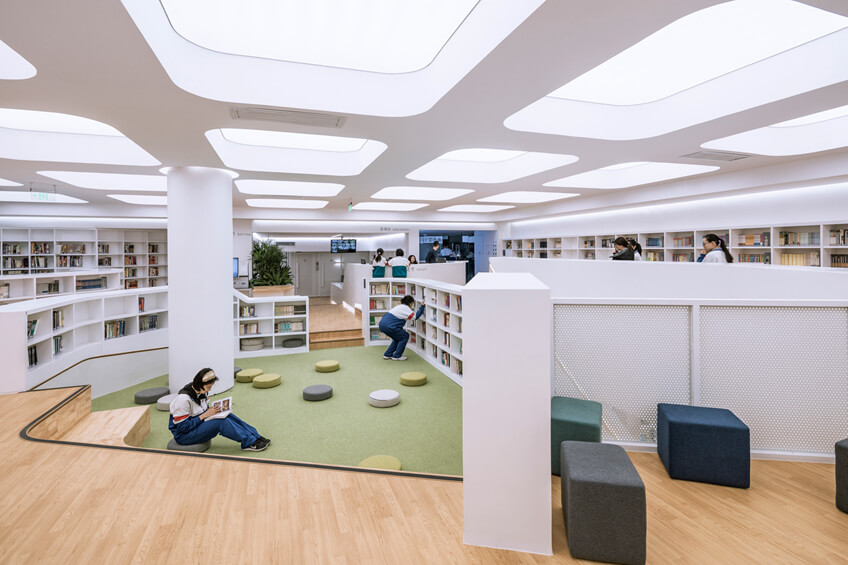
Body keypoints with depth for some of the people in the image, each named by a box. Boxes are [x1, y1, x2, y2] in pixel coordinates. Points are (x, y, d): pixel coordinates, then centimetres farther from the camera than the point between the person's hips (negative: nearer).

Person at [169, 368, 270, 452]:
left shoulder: (202, 391, -1)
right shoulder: (183, 398, -26)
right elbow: (182, 427, -24)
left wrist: (213, 410, -8)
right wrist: (205, 415, -22)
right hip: (182, 434, -8)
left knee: (227, 416, -15)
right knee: (221, 422, -28)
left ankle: (256, 437, -14)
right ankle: (250, 443, -22)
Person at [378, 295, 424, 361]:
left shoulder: (400, 306, 23)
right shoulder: (405, 308, -5)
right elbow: (415, 316, -10)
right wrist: (422, 307, -3)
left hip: (383, 324, 10)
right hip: (388, 326, -10)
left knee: (398, 337, 25)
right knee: (405, 336, 5)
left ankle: (387, 354, 25)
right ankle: (397, 356, 8)